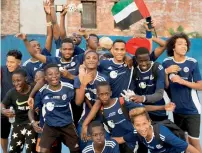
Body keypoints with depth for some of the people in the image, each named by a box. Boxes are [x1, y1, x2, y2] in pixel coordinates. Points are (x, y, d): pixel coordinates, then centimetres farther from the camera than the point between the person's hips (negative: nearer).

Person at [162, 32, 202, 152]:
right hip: (177, 108, 3)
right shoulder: (167, 63, -3)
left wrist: (182, 81, -19)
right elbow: (166, 86, -1)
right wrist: (166, 72, -16)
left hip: (192, 108, -3)